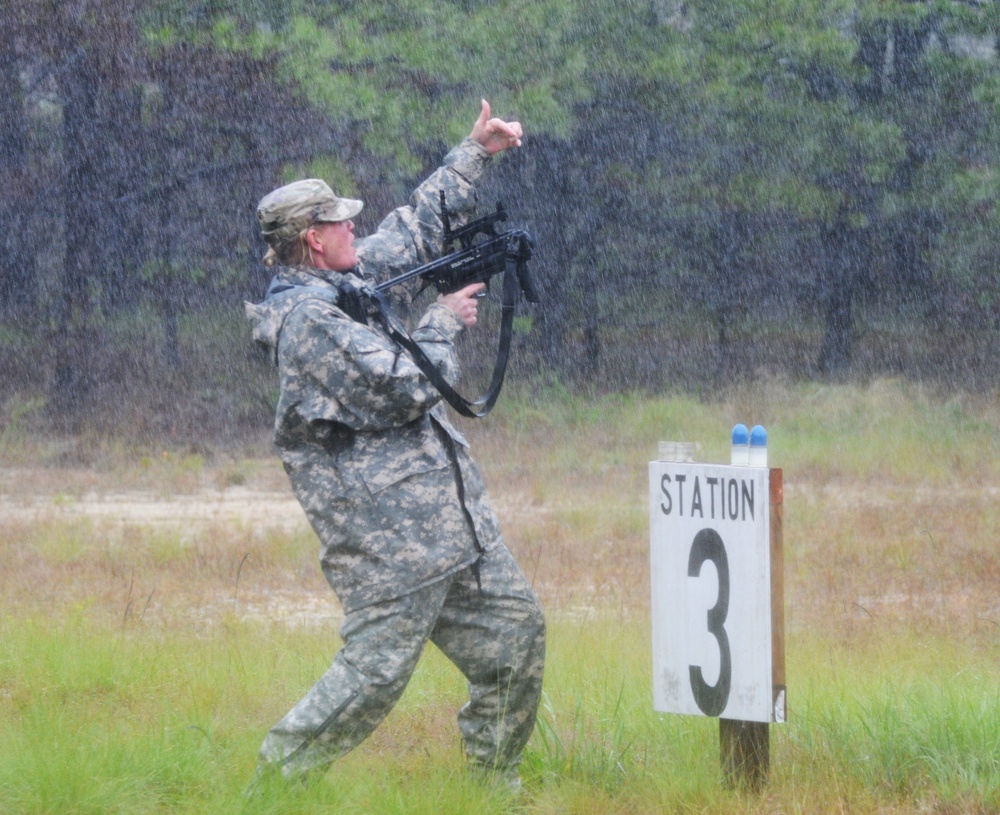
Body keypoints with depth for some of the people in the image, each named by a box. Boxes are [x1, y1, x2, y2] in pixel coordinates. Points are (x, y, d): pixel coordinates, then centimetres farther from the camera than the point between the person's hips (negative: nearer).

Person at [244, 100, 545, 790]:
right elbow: (402, 389, -22)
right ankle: (276, 778, 0)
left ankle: (496, 781, 20)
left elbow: (418, 228, 26)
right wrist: (444, 324, -5)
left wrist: (475, 152, 26)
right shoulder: (308, 319, -18)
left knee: (516, 629, 10)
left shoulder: (356, 276, 12)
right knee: (375, 669, -10)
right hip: (389, 532, -10)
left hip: (456, 519, 10)